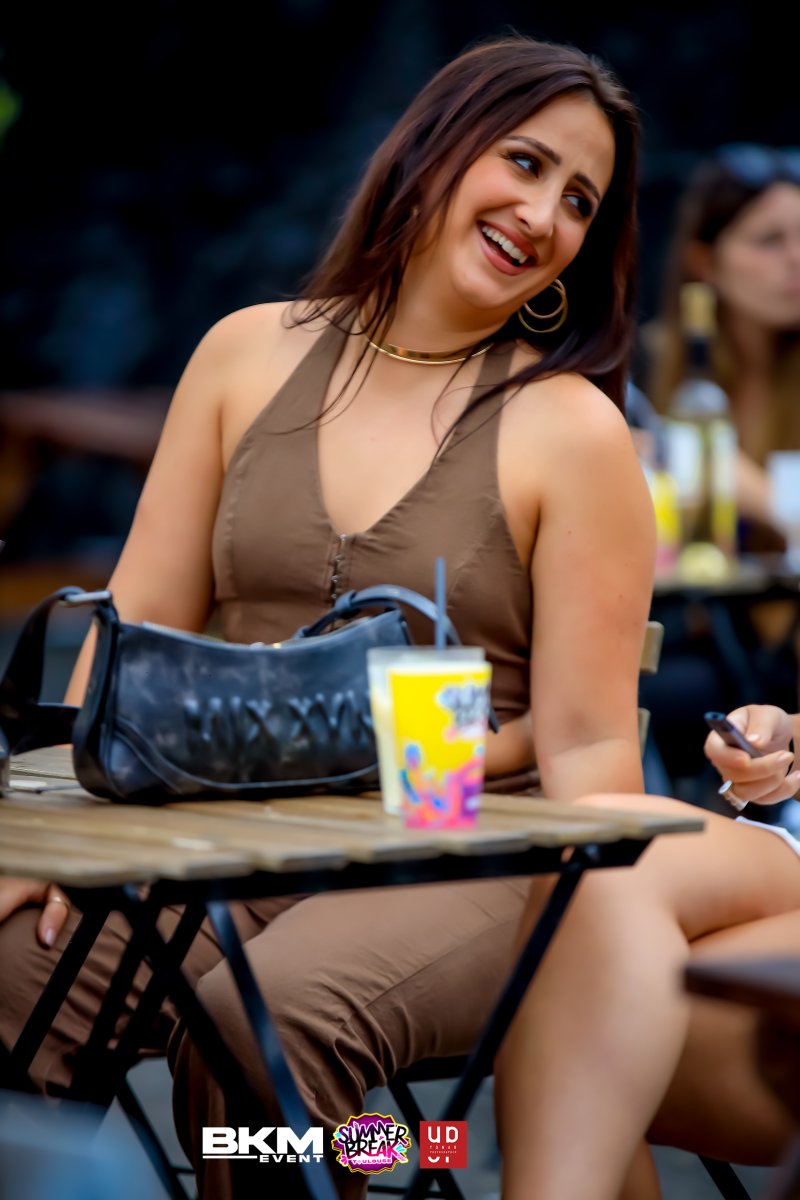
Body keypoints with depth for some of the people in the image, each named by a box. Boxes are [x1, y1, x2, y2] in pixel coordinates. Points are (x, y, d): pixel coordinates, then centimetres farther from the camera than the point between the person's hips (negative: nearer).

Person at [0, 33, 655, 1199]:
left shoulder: (571, 431, 0)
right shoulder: (250, 354, 11)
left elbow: (589, 744, -3)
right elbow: (143, 623, 9)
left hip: (463, 863, -3)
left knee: (260, 1016, -33)